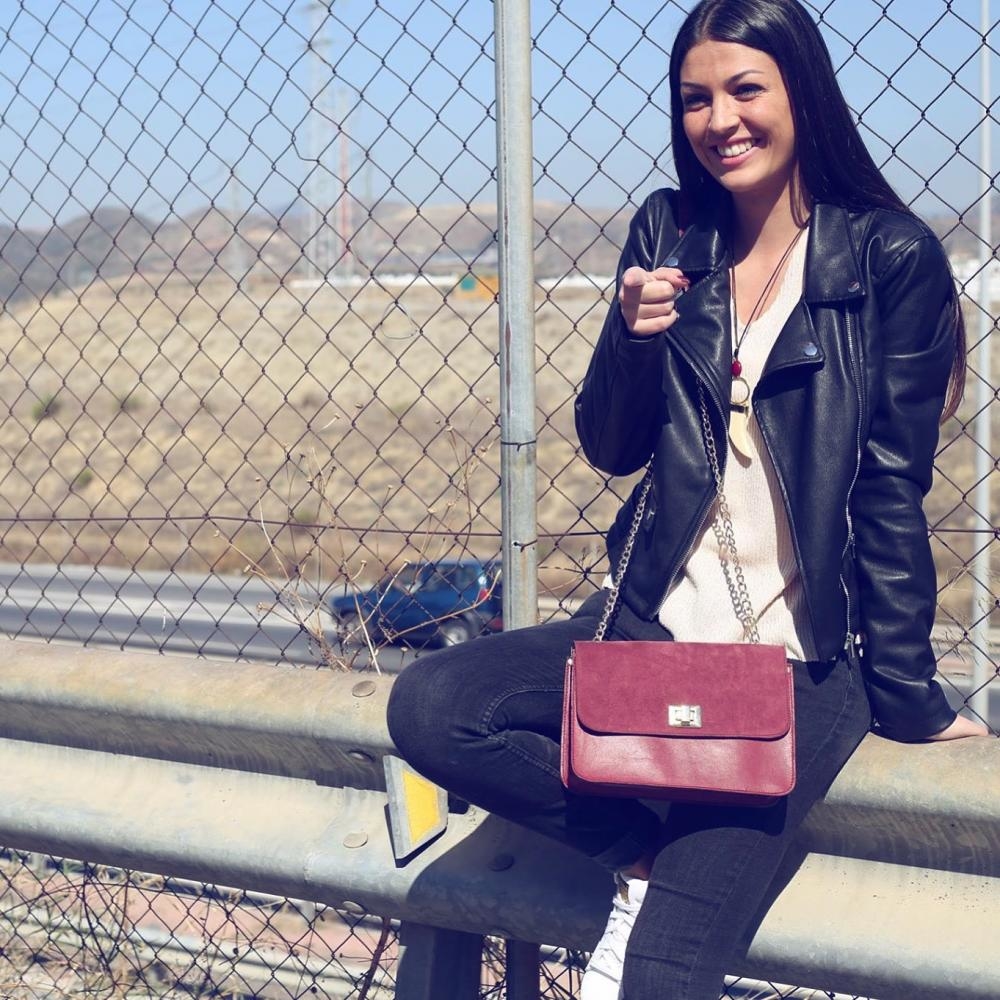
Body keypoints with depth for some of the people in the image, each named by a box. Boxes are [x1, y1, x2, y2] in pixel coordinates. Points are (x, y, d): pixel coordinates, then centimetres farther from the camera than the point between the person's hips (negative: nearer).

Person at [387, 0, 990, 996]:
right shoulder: (668, 234, 6)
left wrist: (908, 694, -3)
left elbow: (891, 487, -4)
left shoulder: (891, 257, -6)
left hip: (805, 660, -5)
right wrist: (634, 337, -13)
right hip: (654, 625, 5)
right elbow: (611, 449, 7)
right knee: (427, 708, -17)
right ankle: (643, 855, -6)